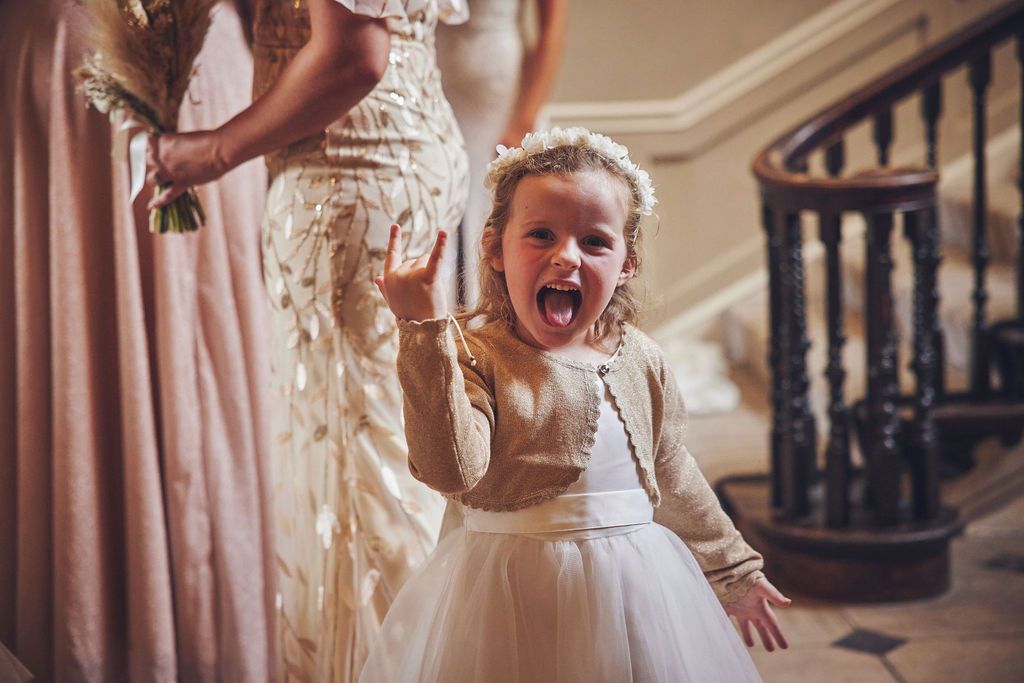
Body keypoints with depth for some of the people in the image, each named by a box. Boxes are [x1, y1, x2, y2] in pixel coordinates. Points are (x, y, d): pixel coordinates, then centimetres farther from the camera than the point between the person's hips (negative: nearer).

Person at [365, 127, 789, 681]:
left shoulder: (641, 360, 5)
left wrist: (732, 573, 26)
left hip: (636, 588, 4)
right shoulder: (477, 359, -10)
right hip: (513, 604, -4)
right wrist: (425, 331, -32)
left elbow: (674, 482, 17)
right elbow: (452, 470, -28)